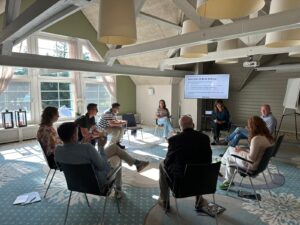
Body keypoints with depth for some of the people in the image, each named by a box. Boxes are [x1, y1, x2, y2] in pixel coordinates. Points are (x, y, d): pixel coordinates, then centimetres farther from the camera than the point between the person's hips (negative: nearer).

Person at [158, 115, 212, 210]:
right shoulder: (205, 137, -7)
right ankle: (199, 200, 43)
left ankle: (164, 201, 34)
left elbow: (168, 162, -7)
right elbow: (208, 161, 2)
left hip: (180, 177, -3)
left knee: (162, 165, 25)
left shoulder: (174, 139, -17)